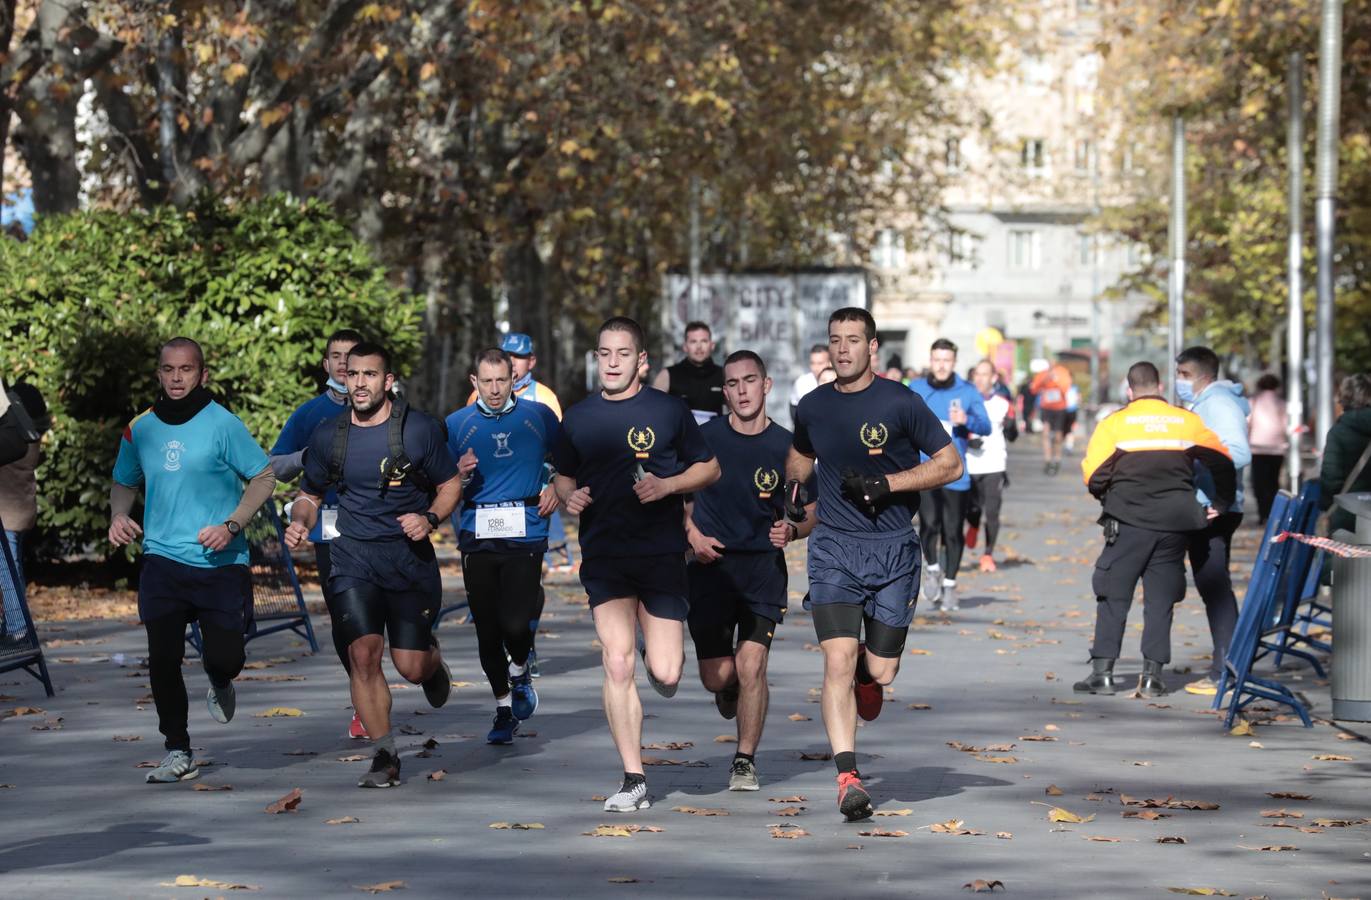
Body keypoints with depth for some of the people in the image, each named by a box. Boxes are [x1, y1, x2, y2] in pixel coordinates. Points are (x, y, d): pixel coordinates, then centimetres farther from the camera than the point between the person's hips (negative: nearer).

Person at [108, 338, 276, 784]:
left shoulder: (223, 424, -6)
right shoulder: (140, 429, 7)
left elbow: (264, 476, -3)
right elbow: (124, 482, 22)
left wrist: (232, 525, -15)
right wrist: (119, 515, 0)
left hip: (220, 564, -3)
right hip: (162, 559, 3)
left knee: (225, 656, -3)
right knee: (163, 658, -6)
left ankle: (219, 685, 36)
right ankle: (178, 753, 7)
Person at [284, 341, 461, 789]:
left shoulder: (420, 428, -3)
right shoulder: (328, 434, 4)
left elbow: (450, 485, 7)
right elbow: (309, 495, 16)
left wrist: (429, 519, -13)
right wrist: (300, 522, -6)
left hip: (409, 555, -1)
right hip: (353, 557, 1)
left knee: (410, 667, -3)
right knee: (364, 654, -16)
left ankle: (433, 659, 37)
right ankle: (385, 757, -2)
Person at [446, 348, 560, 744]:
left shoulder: (538, 415, 5)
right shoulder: (457, 424, 5)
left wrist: (554, 487, 6)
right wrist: (461, 476, -11)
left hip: (525, 535, -1)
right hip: (477, 539, 1)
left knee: (516, 625, -15)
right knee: (487, 631, 6)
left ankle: (520, 672, 18)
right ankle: (503, 710, 22)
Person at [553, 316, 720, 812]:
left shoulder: (668, 410, 2)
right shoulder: (578, 417, 9)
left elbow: (709, 468, 8)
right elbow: (563, 476, 21)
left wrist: (667, 485, -10)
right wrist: (570, 496, -2)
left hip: (661, 553, -1)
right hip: (604, 557, 1)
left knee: (664, 676, -5)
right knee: (617, 664, -11)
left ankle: (661, 656, 35)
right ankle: (633, 782, -5)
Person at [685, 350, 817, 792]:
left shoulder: (786, 447, -2)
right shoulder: (704, 438, -2)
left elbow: (810, 513, 6)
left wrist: (791, 530, -15)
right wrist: (693, 534, -5)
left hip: (763, 568, -1)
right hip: (711, 564, 1)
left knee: (751, 664, -13)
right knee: (716, 676, -2)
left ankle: (745, 760, 5)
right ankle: (729, 687, 37)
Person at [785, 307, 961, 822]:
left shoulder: (900, 403, -5)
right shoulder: (813, 407, 6)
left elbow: (950, 464, -3)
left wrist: (888, 483, -13)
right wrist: (792, 487, 8)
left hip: (893, 549, -1)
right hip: (834, 548, 1)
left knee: (881, 671, 2)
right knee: (838, 659, -16)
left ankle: (866, 671, 42)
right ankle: (847, 778, -18)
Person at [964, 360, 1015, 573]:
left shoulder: (1002, 403, 4)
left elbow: (1012, 437, 6)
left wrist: (1010, 427, -17)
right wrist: (967, 442, -11)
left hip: (995, 467, -1)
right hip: (969, 465, 1)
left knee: (992, 512, -8)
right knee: (972, 509, 1)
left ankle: (988, 555, 3)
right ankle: (973, 527, 38)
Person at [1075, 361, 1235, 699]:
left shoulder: (1113, 424, -1)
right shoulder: (1187, 421, 6)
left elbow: (1093, 475, -5)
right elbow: (1222, 462, 8)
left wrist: (1109, 501, 14)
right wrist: (1221, 504, 20)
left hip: (1128, 521, -2)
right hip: (1175, 523, 2)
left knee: (1113, 596, 5)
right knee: (1161, 600, 7)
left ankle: (1102, 672, 1)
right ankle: (1152, 675, 4)